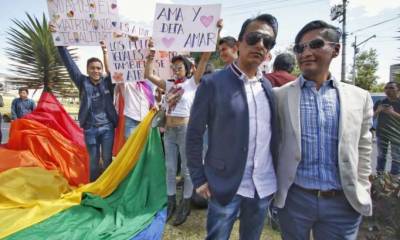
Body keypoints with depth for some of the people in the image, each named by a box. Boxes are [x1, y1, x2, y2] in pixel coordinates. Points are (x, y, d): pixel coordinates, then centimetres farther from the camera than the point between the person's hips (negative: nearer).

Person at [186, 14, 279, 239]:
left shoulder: (268, 86, 5)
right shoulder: (213, 83, -10)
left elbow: (273, 134, 10)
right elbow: (194, 134, -8)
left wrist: (276, 176, 8)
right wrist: (199, 179, -8)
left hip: (264, 187, 5)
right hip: (225, 187, -4)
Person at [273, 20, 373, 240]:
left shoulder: (359, 97, 1)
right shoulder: (279, 95, -4)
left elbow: (363, 152, 8)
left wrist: (362, 195, 7)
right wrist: (273, 187, 4)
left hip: (344, 202, 2)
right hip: (293, 197, -1)